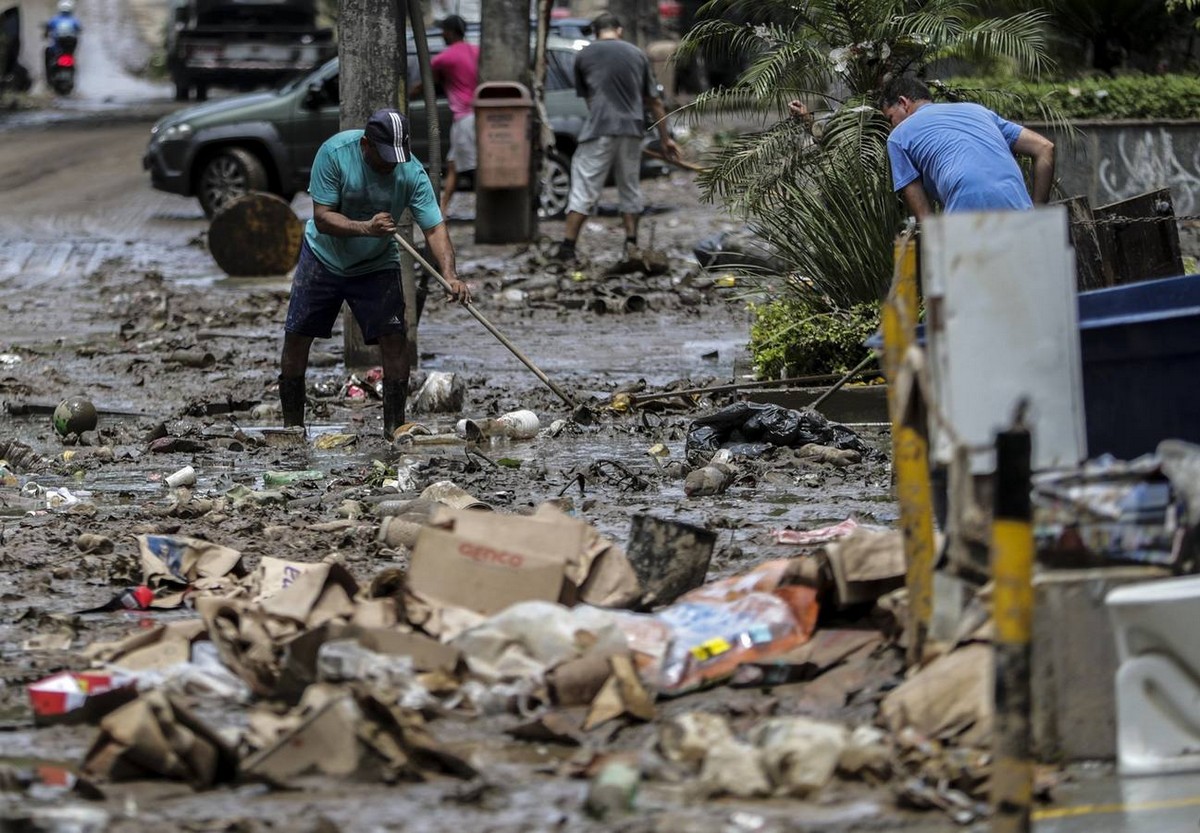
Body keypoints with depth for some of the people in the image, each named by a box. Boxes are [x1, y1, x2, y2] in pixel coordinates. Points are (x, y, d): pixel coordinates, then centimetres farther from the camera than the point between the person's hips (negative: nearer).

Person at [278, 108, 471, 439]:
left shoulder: (411, 173, -23)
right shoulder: (335, 152, -26)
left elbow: (434, 227, -26)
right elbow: (322, 218, -25)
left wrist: (449, 276, -42)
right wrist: (366, 228, -42)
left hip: (376, 265, 0)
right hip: (324, 258, 0)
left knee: (394, 338, -15)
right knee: (296, 338, 0)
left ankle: (394, 428, -8)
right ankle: (292, 427, 12)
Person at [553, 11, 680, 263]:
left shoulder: (585, 56, 4)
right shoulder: (637, 55, 10)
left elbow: (586, 96, 14)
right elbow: (654, 102, 13)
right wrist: (665, 138, 20)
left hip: (598, 130, -3)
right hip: (631, 130, 3)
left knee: (584, 190, -2)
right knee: (630, 189, 17)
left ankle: (568, 247, -8)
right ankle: (631, 245, 15)